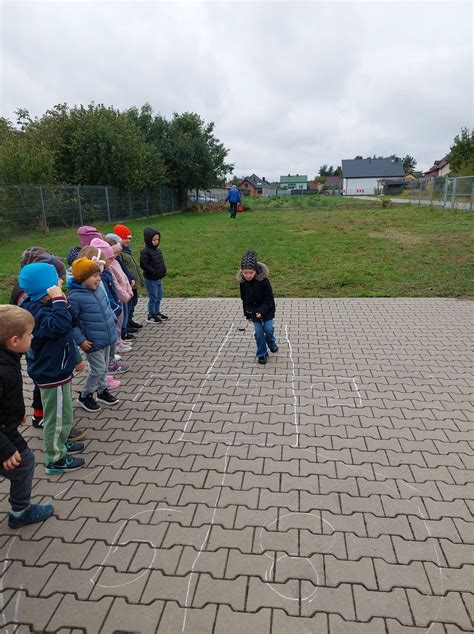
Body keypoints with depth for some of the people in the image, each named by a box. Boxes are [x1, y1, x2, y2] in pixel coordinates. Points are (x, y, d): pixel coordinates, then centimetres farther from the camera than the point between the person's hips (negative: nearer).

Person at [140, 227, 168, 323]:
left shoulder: (158, 249, 9)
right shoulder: (145, 251, -16)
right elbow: (143, 264, -23)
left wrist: (163, 271, 6)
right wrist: (153, 272, -23)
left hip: (159, 279, 8)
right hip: (151, 279, -8)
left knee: (159, 297, 18)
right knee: (153, 298, -1)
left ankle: (157, 313, 33)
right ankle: (151, 316, 12)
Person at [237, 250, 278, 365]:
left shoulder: (263, 280, -24)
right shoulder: (243, 281, -11)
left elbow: (269, 299, -17)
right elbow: (244, 299, 3)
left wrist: (262, 311, -27)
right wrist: (247, 313, 8)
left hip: (266, 310, -3)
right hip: (253, 311, 3)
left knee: (268, 329, 0)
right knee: (258, 332, 2)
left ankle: (272, 344, 34)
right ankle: (262, 354, 17)